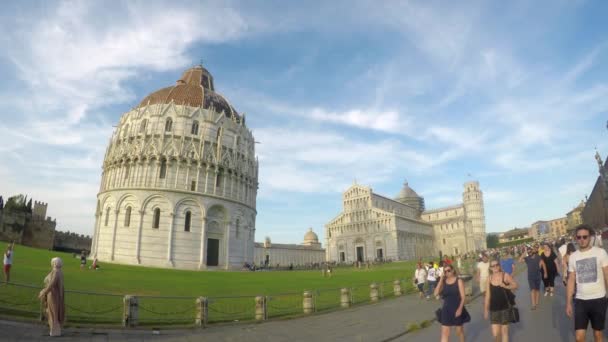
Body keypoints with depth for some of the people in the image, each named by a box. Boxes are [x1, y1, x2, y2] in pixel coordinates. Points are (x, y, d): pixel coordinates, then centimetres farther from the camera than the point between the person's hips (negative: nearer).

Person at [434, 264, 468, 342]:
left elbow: (463, 297, -9)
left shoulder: (459, 281, -7)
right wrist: (441, 280, -11)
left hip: (457, 310, -2)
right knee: (444, 333, 0)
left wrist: (460, 309, -20)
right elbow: (436, 293, -11)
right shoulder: (443, 282, 1)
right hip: (446, 310, 2)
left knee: (459, 331, 16)